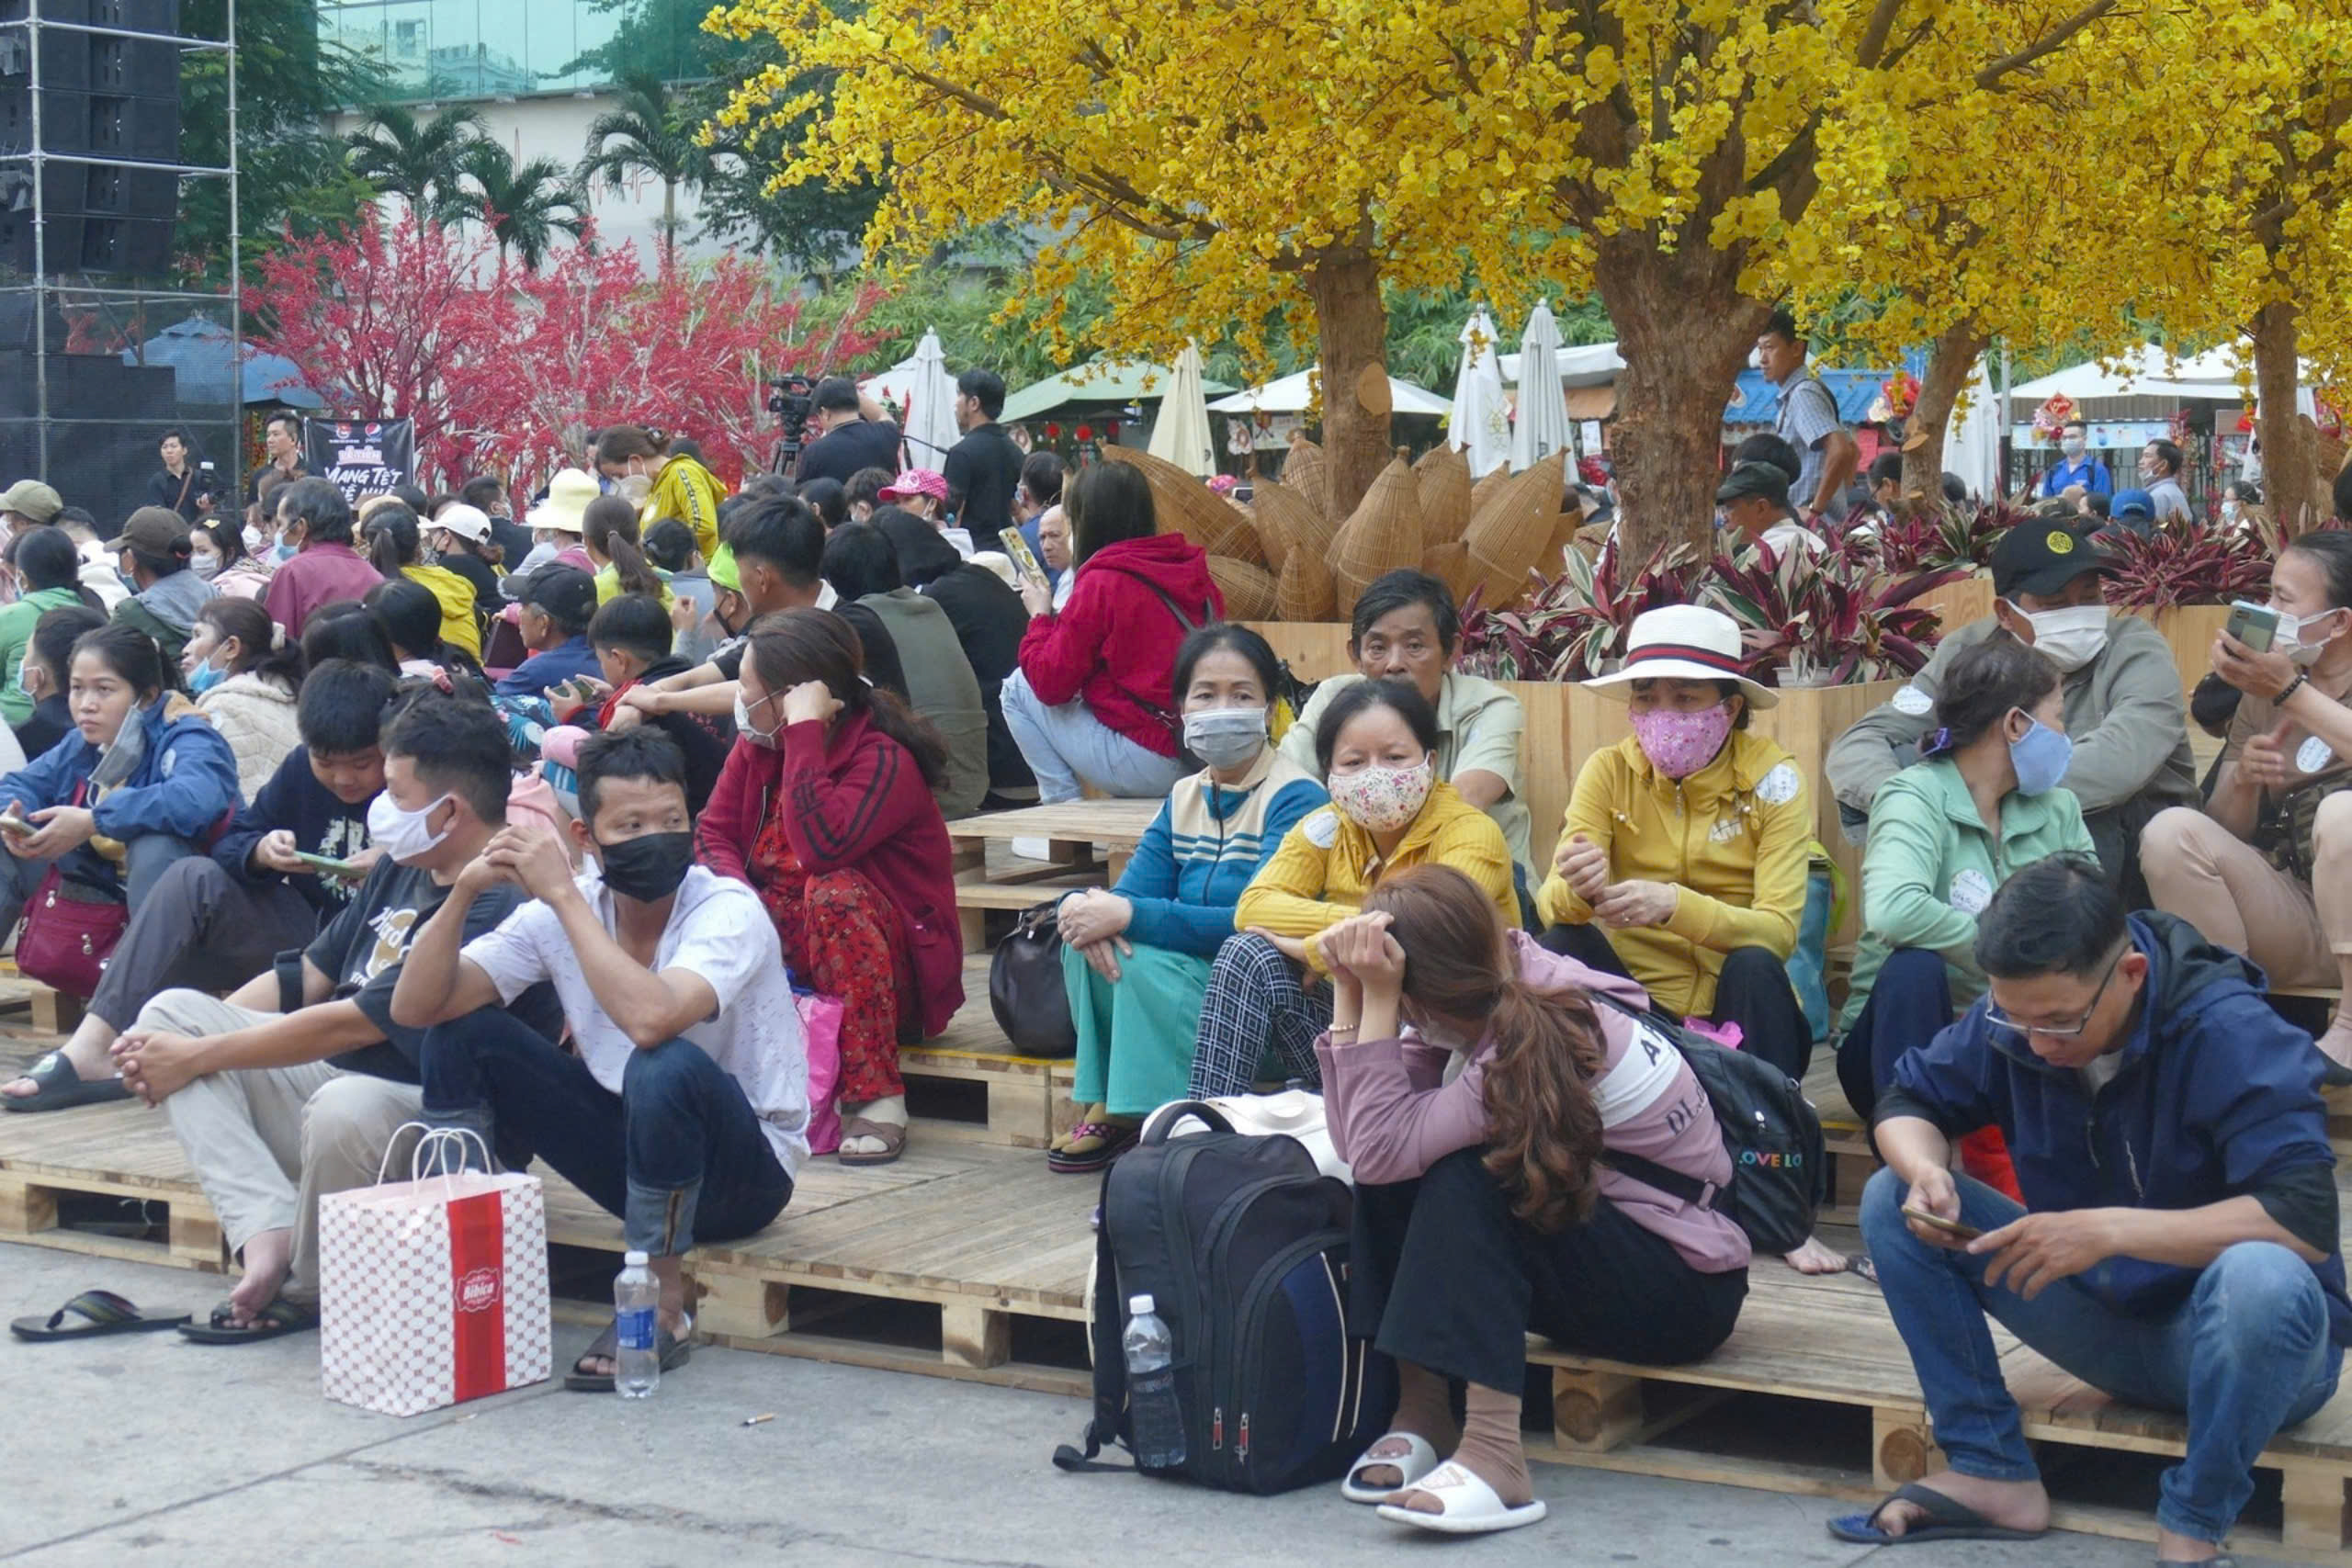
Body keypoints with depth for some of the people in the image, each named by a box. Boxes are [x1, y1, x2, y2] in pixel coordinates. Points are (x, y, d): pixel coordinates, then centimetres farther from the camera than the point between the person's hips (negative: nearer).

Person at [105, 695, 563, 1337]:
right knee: (170, 1013, -1)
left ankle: (307, 1290, -10)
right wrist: (182, 1040, 3)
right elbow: (311, 977, 16)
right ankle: (269, 1232, -19)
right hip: (337, 1082, 10)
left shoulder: (497, 909, -23)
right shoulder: (401, 870, 8)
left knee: (345, 1108, -42)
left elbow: (350, 1024, -23)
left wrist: (194, 1057, -13)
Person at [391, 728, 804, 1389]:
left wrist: (563, 895, -33)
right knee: (461, 1034, -9)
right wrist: (464, 891, -23)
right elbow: (414, 1007, -10)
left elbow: (650, 1018, -43)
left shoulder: (728, 910, -22)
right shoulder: (561, 912, -6)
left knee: (665, 1068, -38)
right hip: (630, 1148, 5)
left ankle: (661, 1310, -18)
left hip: (745, 1171, -5)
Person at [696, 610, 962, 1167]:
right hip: (782, 943, 5)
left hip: (890, 969, -5)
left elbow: (821, 847, -34)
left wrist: (805, 733, -31)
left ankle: (876, 1100, -33)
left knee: (836, 893, -37)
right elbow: (712, 833, -2)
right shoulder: (756, 747, 4)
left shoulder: (885, 759, -18)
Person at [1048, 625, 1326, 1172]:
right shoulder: (1185, 798, 11)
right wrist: (1086, 908, -23)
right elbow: (1130, 893, 4)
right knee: (1086, 937, -11)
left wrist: (1129, 915, -26)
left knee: (1144, 959, -28)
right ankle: (1107, 1107, -3)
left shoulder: (1296, 799, -13)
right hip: (1193, 980, 7)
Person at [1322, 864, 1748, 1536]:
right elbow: (1357, 1142, -11)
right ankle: (1420, 1410, -6)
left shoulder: (1540, 1040, -27)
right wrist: (1350, 993, -16)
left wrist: (1376, 999, -30)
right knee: (1390, 1174, -11)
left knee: (1465, 1177, -29)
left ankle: (1493, 1457, -32)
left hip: (1688, 1288, -8)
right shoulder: (1488, 994, -5)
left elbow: (1381, 1148, -33)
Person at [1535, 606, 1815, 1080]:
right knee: (1564, 943, -25)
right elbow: (1550, 901, -13)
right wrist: (1577, 891, -38)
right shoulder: (1609, 771, -3)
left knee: (1754, 966, -31)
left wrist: (1673, 906, -37)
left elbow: (1779, 931, -18)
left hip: (1744, 1010, -1)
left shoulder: (1774, 778, -8)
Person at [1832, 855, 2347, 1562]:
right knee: (1891, 1201, -7)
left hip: (2252, 1340, -5)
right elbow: (1909, 1102, 2)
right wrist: (1926, 1171, -22)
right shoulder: (2013, 1018, -10)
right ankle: (1991, 1472, -6)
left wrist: (2111, 1229, -39)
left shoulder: (2231, 1032, -25)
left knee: (2259, 1278, -42)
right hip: (2109, 1320, 5)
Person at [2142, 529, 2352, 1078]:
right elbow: (2225, 829, 9)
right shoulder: (2263, 692, 12)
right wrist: (2243, 779, -11)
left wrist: (2291, 693, -24)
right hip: (2294, 923, 4)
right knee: (2171, 831, -19)